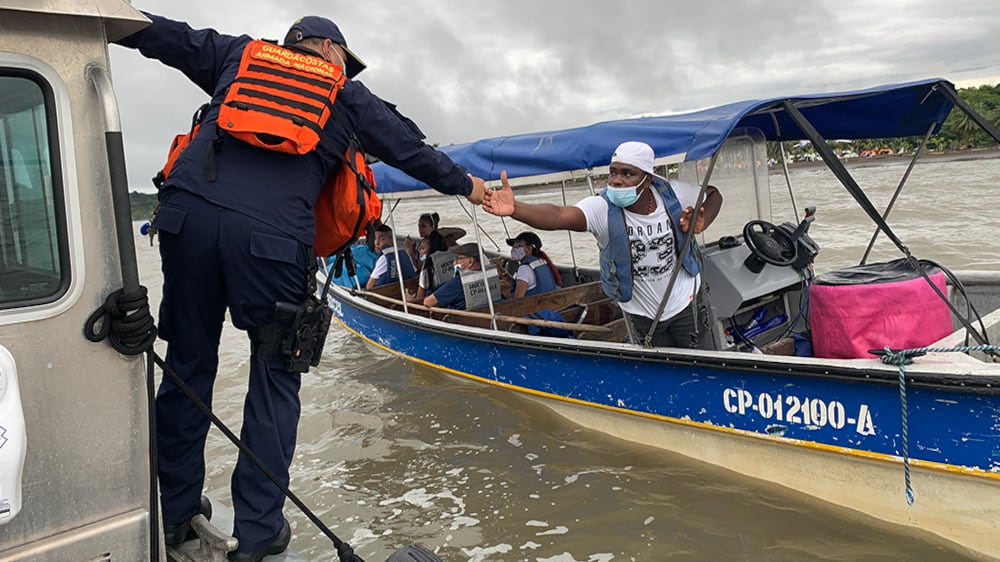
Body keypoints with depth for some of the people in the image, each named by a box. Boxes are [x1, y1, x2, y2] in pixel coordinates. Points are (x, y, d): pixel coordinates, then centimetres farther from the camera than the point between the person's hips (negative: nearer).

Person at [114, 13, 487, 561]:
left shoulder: (240, 55, 27)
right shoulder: (348, 94, 22)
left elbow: (165, 35, 28)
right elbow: (411, 149, 26)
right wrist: (467, 186, 37)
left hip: (189, 214, 3)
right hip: (272, 236, -3)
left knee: (188, 362, 15)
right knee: (276, 375, 9)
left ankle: (174, 513, 26)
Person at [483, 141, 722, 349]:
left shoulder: (672, 193, -20)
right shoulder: (602, 208, -28)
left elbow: (713, 194, 1)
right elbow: (559, 215, -48)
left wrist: (700, 222, -20)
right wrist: (514, 209, -66)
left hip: (686, 300, 1)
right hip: (641, 314, -1)